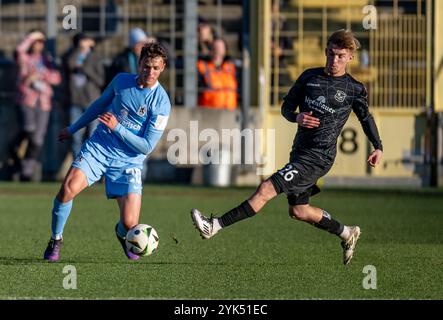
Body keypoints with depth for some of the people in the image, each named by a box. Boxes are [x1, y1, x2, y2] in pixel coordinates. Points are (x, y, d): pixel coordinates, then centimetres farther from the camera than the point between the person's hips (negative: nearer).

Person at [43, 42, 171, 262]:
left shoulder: (161, 103, -11)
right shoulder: (121, 81, 1)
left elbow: (147, 146, -11)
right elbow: (100, 105, 21)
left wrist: (117, 128, -18)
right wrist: (73, 129, 29)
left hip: (128, 161, -2)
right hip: (98, 147, 2)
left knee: (129, 224, -12)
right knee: (68, 188, -25)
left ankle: (122, 234, 29)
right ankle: (56, 239, -1)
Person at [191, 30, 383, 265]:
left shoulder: (354, 89, -3)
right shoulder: (310, 77, 6)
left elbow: (365, 117, 14)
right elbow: (286, 106, 12)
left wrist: (378, 147, 7)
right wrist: (297, 117, -10)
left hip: (319, 158, -7)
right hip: (300, 151, 7)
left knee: (266, 190, -17)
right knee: (298, 211, 16)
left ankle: (214, 226, -20)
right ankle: (347, 234, 36)